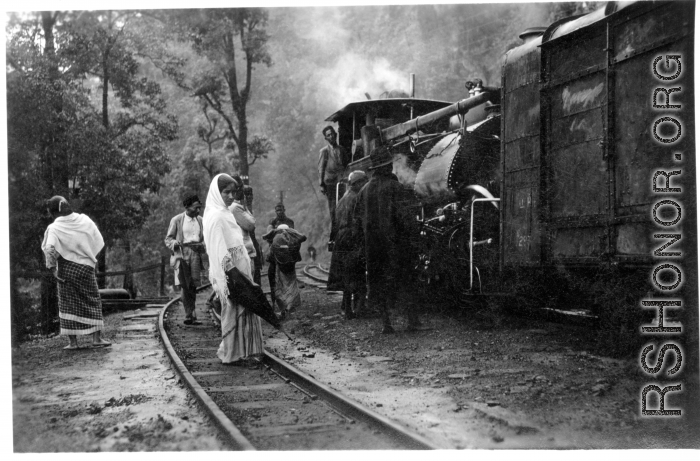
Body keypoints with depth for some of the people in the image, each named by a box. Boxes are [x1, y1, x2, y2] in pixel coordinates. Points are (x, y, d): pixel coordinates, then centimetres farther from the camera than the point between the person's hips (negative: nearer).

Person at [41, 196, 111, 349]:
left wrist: (52, 267, -11)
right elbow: (99, 242, 3)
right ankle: (97, 338, 8)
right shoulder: (85, 221, -1)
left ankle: (72, 341, 7)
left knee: (68, 304, 8)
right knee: (92, 301, 11)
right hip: (86, 267, 2)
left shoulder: (54, 228, -9)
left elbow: (49, 249, -22)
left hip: (66, 269, -1)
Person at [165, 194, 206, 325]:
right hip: (182, 252, -4)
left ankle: (191, 315, 10)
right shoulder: (176, 220, 3)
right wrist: (174, 243, -17)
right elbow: (168, 239, 5)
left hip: (195, 254, 4)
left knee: (193, 285, 3)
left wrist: (202, 246, 1)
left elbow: (204, 238, 23)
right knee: (185, 286, -11)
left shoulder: (200, 220, 15)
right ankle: (189, 315, -13)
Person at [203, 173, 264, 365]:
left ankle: (242, 353, 20)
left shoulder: (225, 213, 14)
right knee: (234, 312, -2)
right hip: (229, 275, -10)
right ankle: (232, 355, 7)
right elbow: (221, 253, -21)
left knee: (243, 312, 13)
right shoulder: (216, 216, -16)